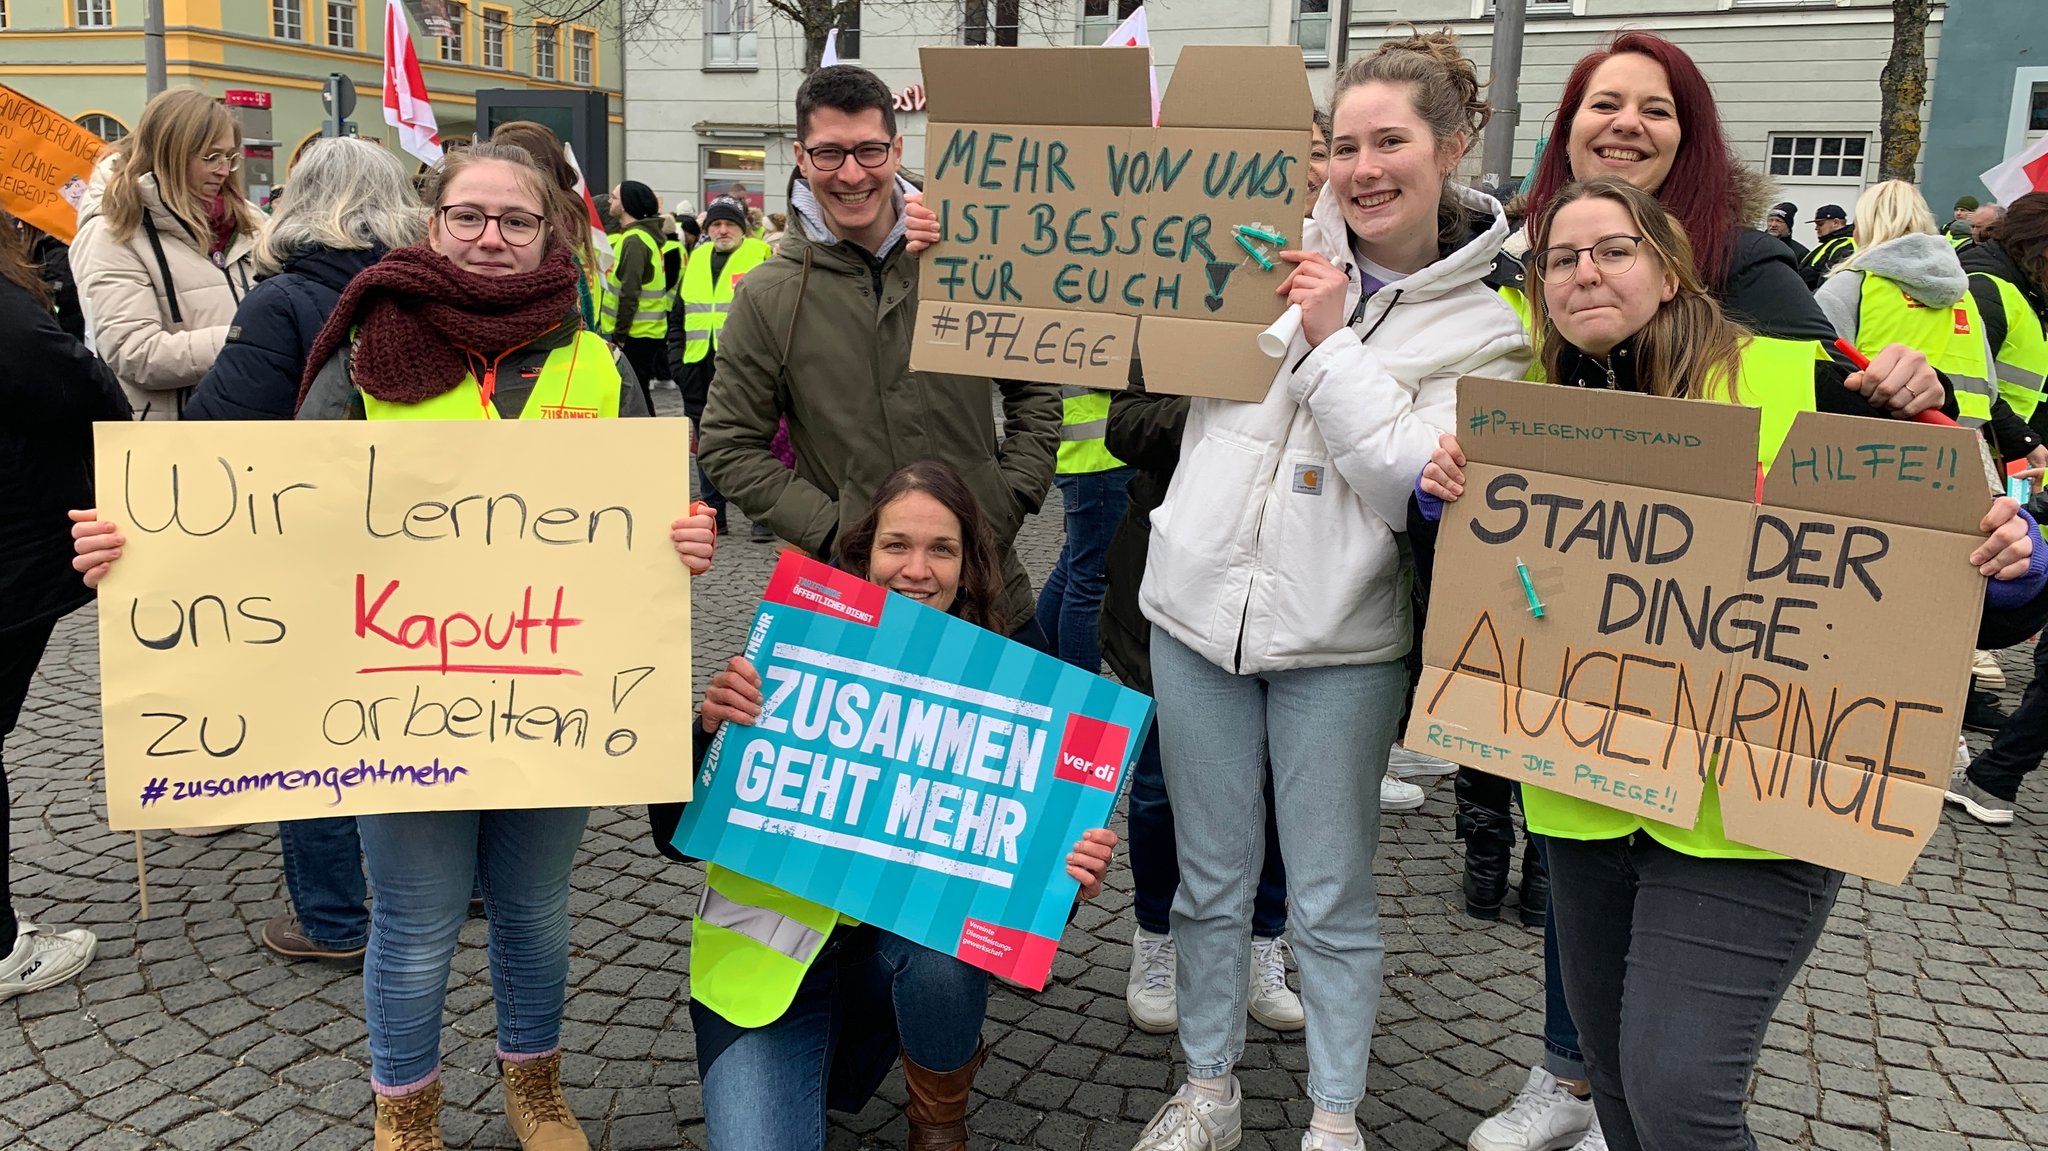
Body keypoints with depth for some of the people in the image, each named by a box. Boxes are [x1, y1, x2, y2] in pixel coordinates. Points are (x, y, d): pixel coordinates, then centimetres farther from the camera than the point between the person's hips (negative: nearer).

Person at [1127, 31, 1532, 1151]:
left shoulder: (1483, 331, -1)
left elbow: (1418, 487, -13)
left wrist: (1330, 342, -14)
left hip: (1339, 643, -2)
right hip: (1198, 608, 2)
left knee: (1331, 895, 9)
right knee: (1210, 878, 15)